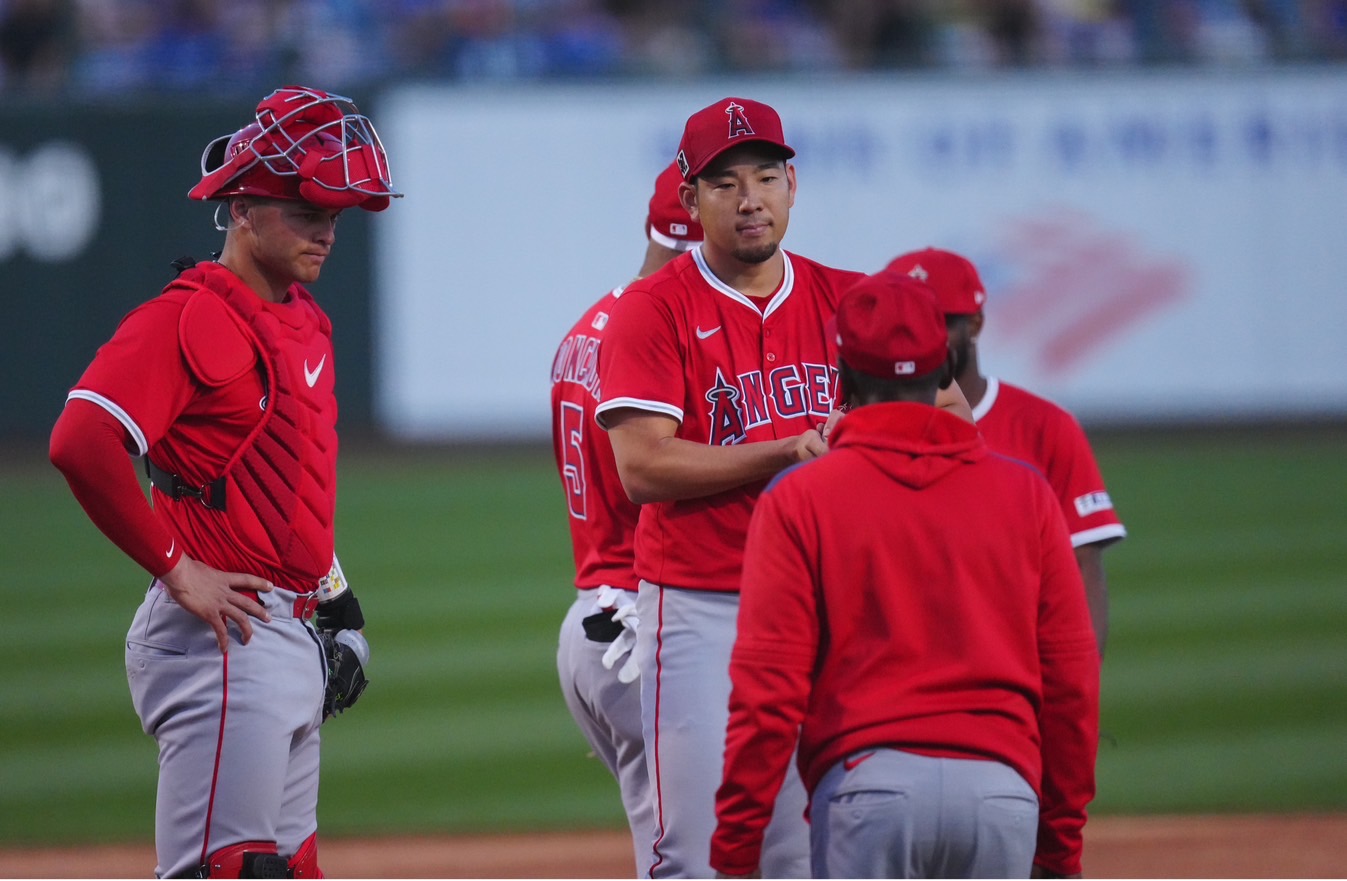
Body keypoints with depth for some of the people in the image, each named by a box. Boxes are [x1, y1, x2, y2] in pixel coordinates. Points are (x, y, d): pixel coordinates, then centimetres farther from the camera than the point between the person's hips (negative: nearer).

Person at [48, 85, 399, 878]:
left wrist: (336, 600, 20)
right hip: (222, 636, -10)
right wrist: (176, 569, -20)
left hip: (293, 638, 10)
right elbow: (82, 443, -26)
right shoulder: (189, 317, -13)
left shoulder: (305, 322, 17)